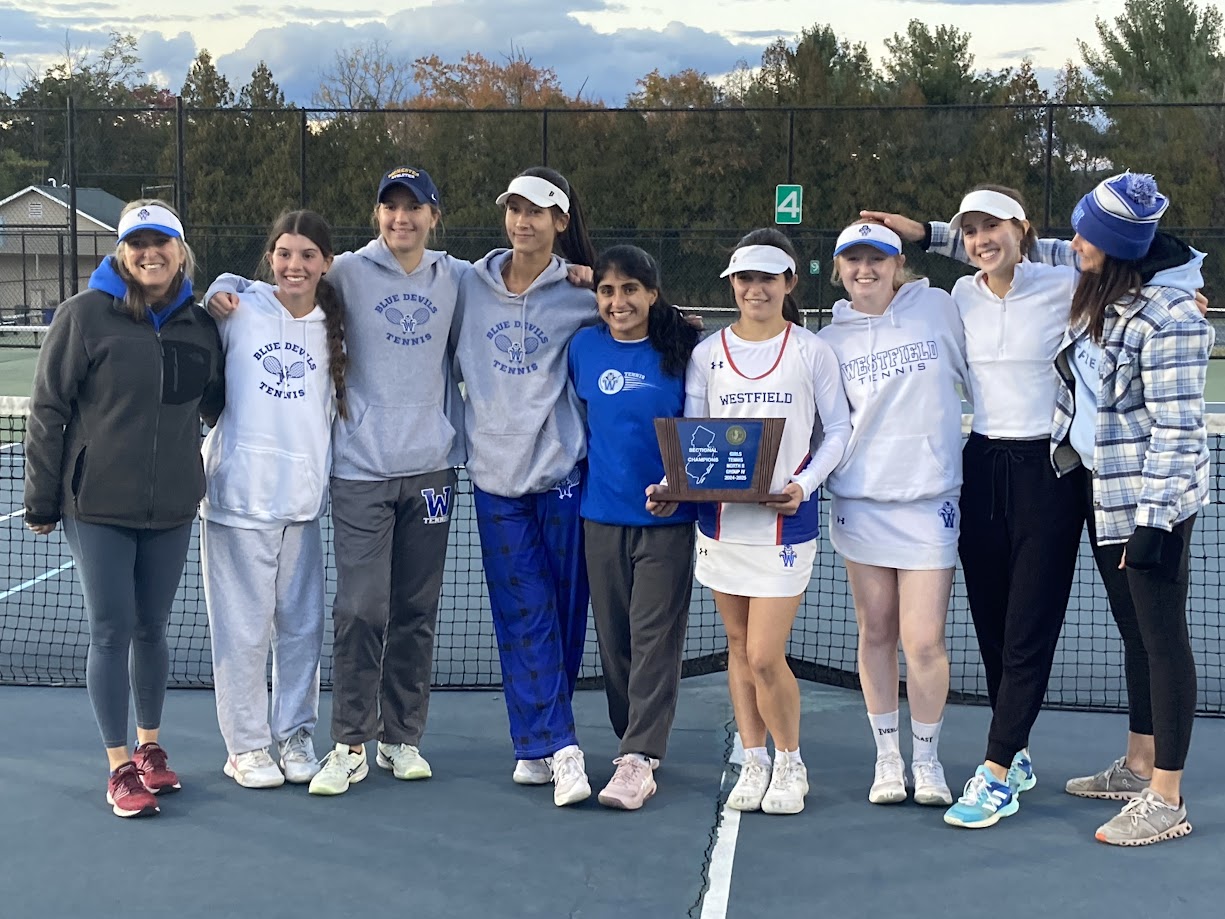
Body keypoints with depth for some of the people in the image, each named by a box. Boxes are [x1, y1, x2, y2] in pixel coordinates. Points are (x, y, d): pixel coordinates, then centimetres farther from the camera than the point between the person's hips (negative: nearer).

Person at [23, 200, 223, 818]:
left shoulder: (199, 327, 5)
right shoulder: (85, 315, -8)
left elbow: (215, 404, 19)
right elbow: (48, 411, -6)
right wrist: (41, 501, -5)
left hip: (171, 509, 4)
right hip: (97, 508, -4)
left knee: (152, 629, 14)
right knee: (112, 632, 1)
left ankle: (149, 747, 29)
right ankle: (119, 767, 11)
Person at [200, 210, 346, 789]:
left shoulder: (334, 328, 8)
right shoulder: (238, 309, -1)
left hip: (303, 499, 3)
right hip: (238, 496, -3)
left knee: (301, 626, 9)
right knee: (243, 627, 1)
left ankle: (295, 735, 24)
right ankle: (246, 745, 13)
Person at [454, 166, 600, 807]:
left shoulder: (582, 295, -1)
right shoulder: (471, 285, 7)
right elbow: (451, 362, 17)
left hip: (562, 470, -2)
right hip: (494, 471, 2)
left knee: (562, 611, 3)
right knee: (522, 614, -4)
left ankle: (539, 743, 13)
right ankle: (558, 747, -3)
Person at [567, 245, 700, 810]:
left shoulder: (681, 351, -3)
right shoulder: (584, 348, 5)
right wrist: (605, 457, 13)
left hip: (666, 515, -3)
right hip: (601, 514, 3)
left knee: (655, 638, -6)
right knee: (614, 638, 8)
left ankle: (638, 759, -7)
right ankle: (636, 742, 21)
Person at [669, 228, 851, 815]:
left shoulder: (812, 351, 0)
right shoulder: (707, 354, 6)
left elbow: (837, 430, 1)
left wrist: (804, 483, -15)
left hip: (785, 519, -3)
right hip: (720, 517, 3)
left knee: (765, 656, -8)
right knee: (739, 646, 10)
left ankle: (790, 765, 13)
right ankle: (753, 761, 22)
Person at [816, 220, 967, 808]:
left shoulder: (938, 309, 1)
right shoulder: (829, 342, 7)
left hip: (928, 503, -2)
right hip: (860, 504, 2)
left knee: (924, 641, -4)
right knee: (876, 633, 7)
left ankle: (927, 759, 15)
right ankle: (888, 757, 21)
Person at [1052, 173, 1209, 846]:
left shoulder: (1169, 318, -20)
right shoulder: (1100, 297, 4)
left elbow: (1177, 429, -20)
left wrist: (1153, 518, -20)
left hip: (1152, 503, -8)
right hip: (1104, 493, 8)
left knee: (1162, 639, -2)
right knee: (1133, 633, 17)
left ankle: (1166, 802, 4)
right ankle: (1138, 766, 30)